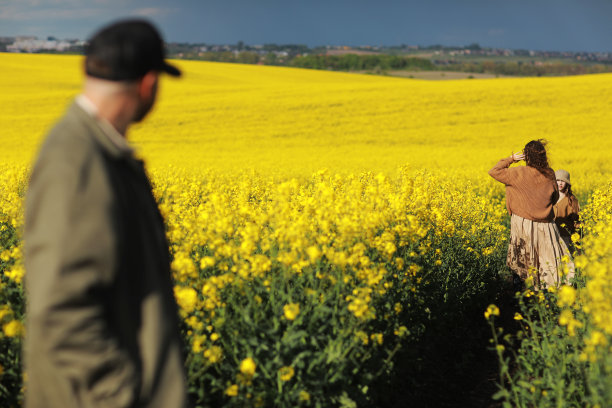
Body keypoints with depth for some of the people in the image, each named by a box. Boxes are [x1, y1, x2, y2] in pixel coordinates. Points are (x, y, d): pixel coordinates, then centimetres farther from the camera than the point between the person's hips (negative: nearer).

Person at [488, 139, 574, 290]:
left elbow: (493, 172, -3)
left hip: (524, 223, -3)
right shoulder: (549, 174, 0)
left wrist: (511, 159, 3)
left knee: (523, 260, 5)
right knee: (551, 259, 8)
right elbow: (555, 198, 13)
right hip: (545, 225, 3)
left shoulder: (519, 173, -12)